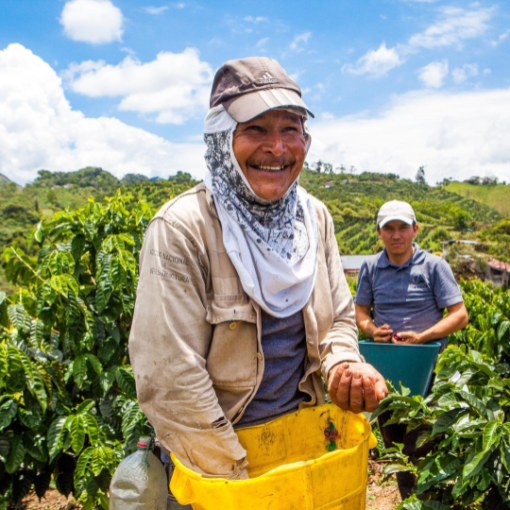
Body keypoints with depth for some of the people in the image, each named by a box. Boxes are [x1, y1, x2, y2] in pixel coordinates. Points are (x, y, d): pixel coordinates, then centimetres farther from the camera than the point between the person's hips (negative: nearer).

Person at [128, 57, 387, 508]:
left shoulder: (315, 217, -3)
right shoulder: (180, 231, -22)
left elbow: (338, 318, 6)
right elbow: (170, 381, -24)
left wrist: (344, 365, -15)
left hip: (301, 437, 6)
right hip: (206, 455, -5)